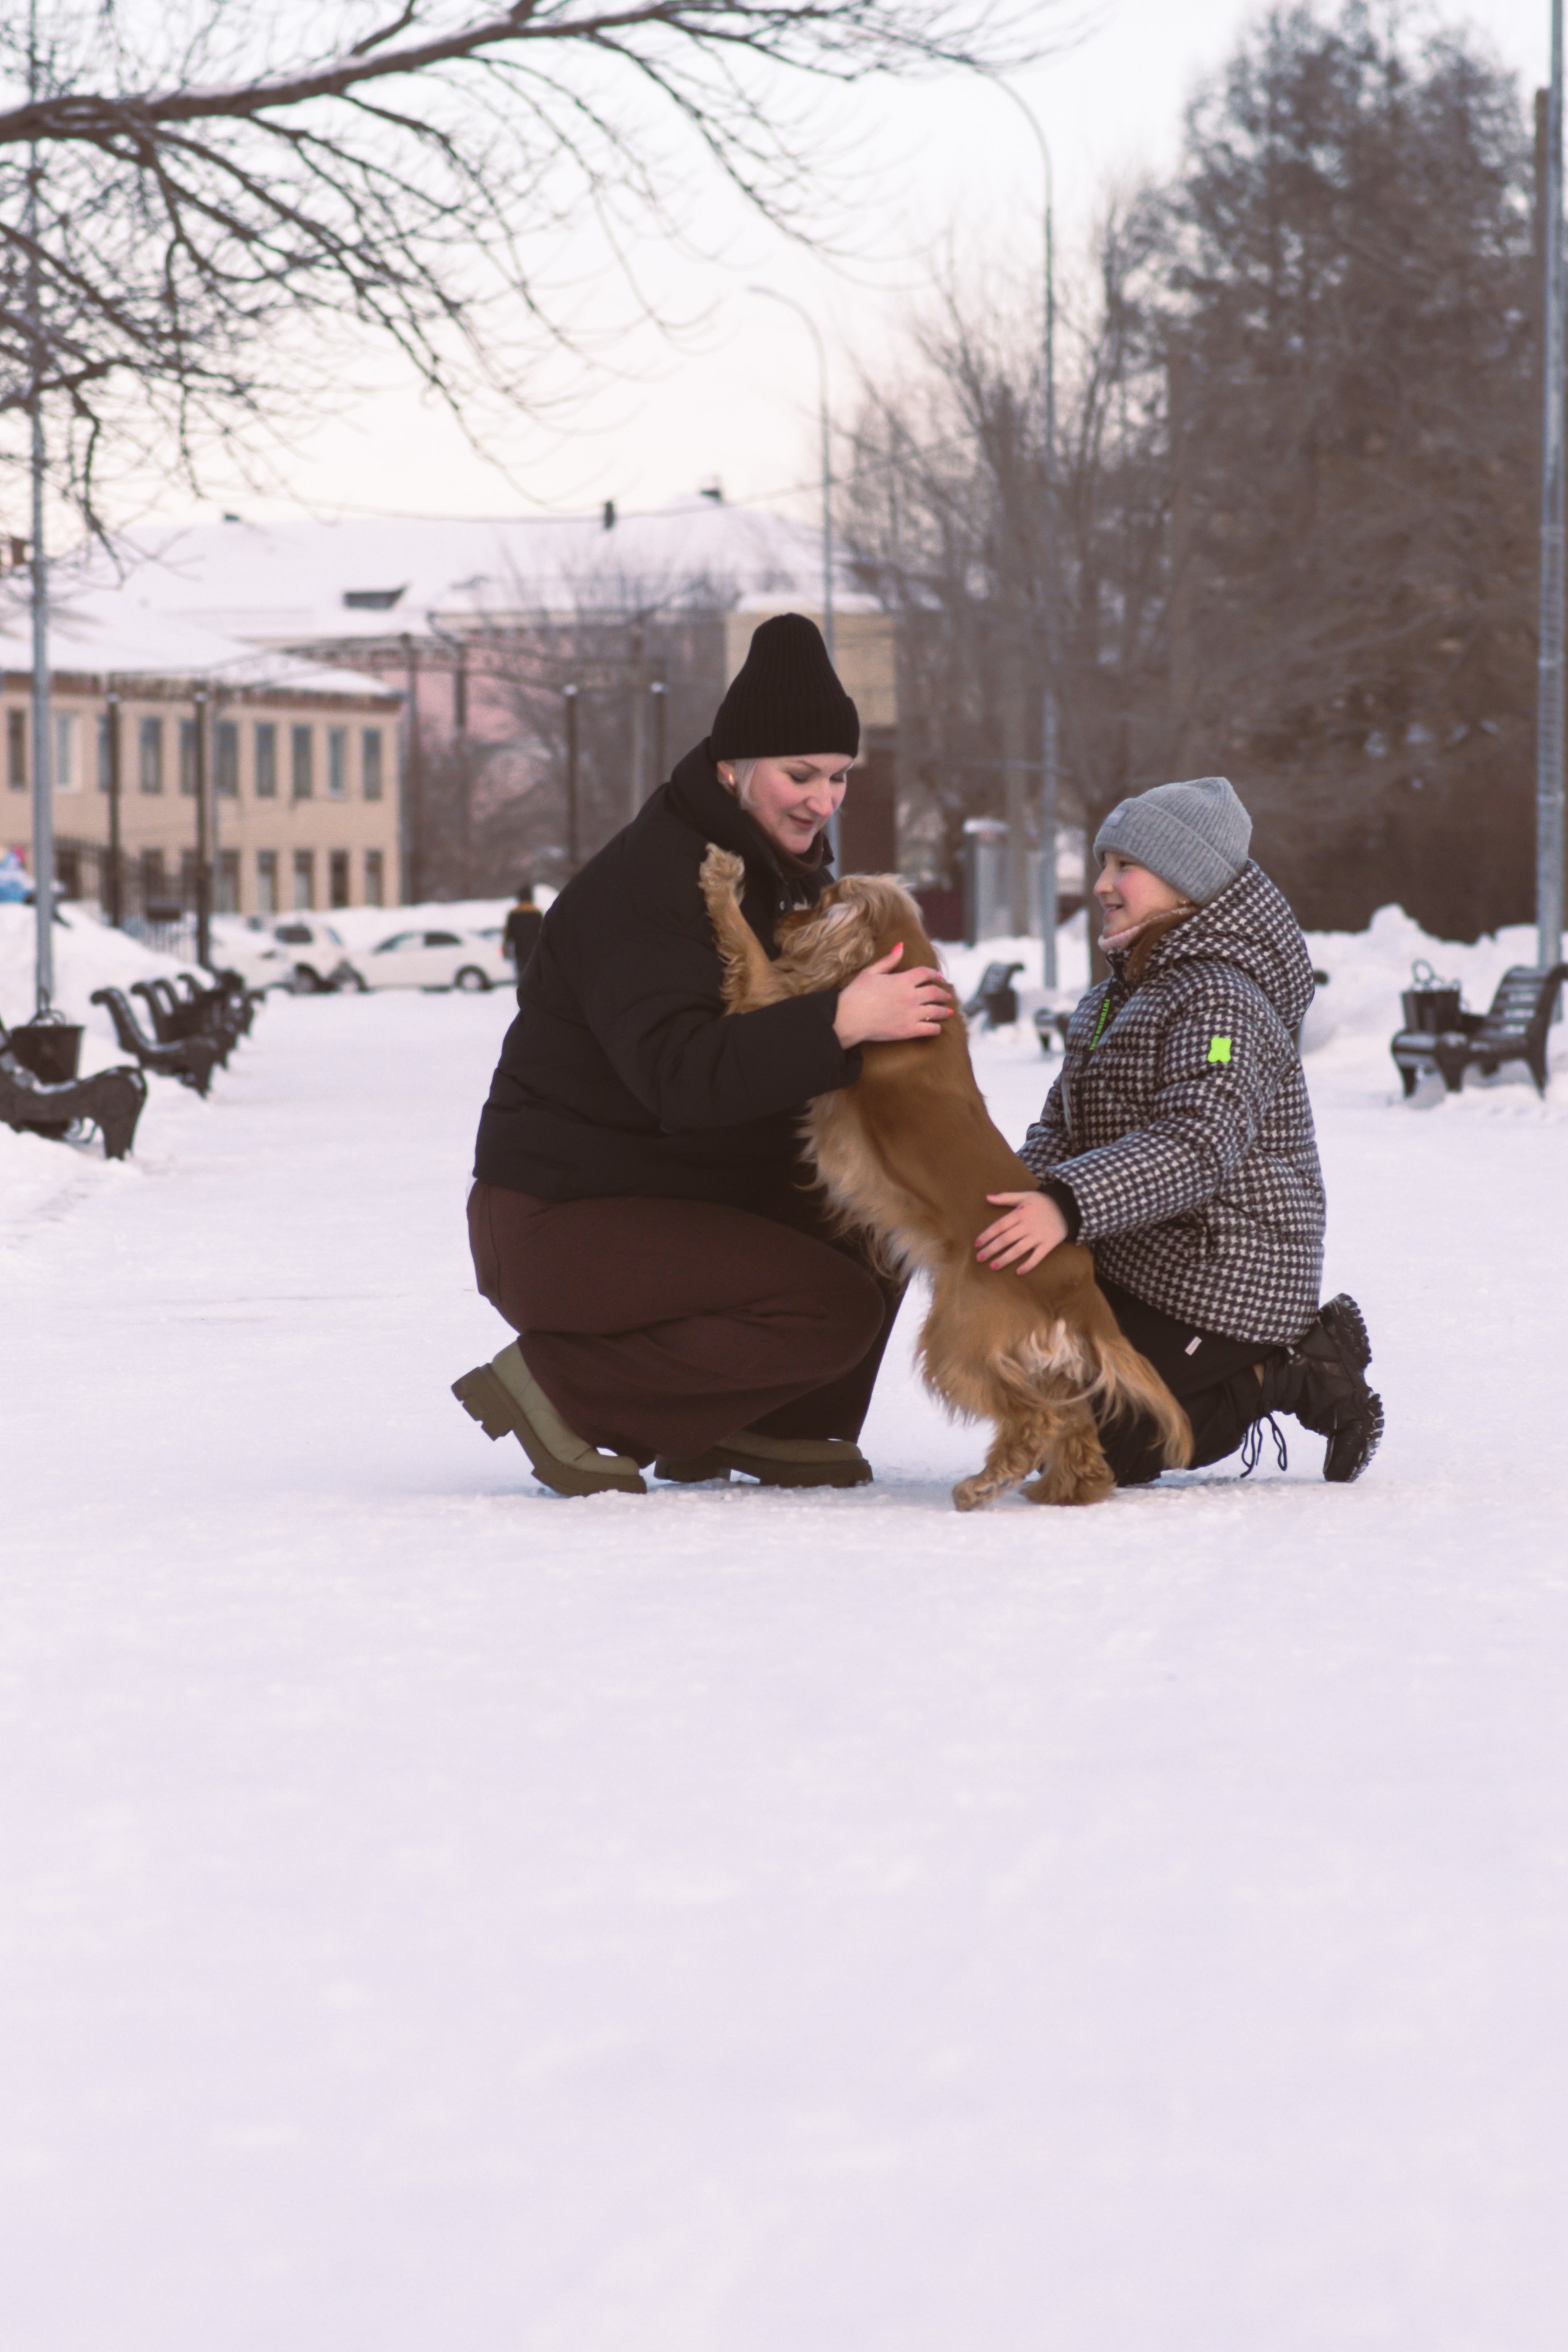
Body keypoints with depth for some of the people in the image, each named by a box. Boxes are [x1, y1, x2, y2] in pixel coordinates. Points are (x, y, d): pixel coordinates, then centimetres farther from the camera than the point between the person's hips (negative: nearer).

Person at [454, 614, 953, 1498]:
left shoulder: (784, 875, 12)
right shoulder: (645, 886, -20)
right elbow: (678, 1073, -34)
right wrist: (841, 1022, -41)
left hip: (685, 1190, 9)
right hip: (559, 1221, -9)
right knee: (831, 1310, -22)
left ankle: (775, 1427, 7)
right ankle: (559, 1388, -13)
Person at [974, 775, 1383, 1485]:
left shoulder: (1220, 1004, -18)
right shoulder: (1116, 996, 15)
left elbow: (1198, 1144, -33)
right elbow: (1062, 1126, 13)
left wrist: (1069, 1204, -46)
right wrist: (1015, 1195, -10)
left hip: (1219, 1285, -10)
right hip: (1136, 1267, 10)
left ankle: (1297, 1376, -3)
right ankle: (1289, 1361, 13)